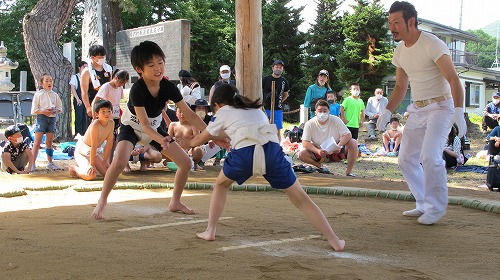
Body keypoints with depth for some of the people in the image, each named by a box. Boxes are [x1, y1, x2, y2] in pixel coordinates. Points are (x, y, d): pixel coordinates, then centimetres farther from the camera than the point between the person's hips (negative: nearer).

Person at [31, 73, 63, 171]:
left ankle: (50, 162, 18)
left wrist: (54, 110, -7)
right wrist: (44, 111, -18)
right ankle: (32, 163, -5)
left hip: (52, 118, 4)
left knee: (49, 142, 11)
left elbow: (60, 108, 14)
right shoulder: (38, 94, -2)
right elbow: (34, 110, -4)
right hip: (41, 118, -4)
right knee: (37, 142, -6)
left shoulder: (55, 95, 9)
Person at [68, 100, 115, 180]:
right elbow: (94, 146, -27)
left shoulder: (111, 123, -10)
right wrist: (91, 164, -23)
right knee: (90, 175, -26)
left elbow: (109, 143, -3)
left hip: (92, 152, 8)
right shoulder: (95, 125, -29)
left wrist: (104, 161, -2)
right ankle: (74, 168, 6)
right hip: (81, 151, -8)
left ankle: (83, 166, 23)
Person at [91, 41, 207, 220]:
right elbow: (144, 124, -35)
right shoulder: (137, 89, -32)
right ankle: (102, 202, -10)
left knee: (185, 163, -2)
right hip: (132, 127, -5)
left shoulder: (168, 87, -19)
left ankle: (175, 202, 19)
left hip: (155, 129, 5)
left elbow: (189, 115, -15)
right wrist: (161, 140, -53)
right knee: (119, 162, -32)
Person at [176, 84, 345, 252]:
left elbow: (201, 139, 38)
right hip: (271, 149, 3)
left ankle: (210, 231, 25)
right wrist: (214, 136, 69)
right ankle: (334, 240, 6)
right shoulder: (255, 109, 37)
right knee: (300, 198, 10)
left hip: (244, 151, -2)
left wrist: (188, 143, 58)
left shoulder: (223, 113, 25)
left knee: (221, 184, 28)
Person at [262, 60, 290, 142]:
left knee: (277, 131, 2)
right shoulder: (265, 79, 0)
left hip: (277, 109, 2)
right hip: (265, 109, -2)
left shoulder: (284, 81, 7)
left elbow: (285, 95, 21)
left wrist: (280, 102, 8)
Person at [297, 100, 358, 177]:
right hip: (319, 153, 0)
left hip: (335, 152, 0)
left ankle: (349, 171, -15)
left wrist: (339, 146, -33)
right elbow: (305, 143, -16)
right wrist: (317, 151, -34)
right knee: (301, 154, -25)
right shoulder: (309, 124, -12)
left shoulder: (336, 120, -11)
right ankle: (320, 166, 1)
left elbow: (348, 135, -14)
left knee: (353, 143, -24)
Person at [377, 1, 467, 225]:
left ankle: (436, 208, -4)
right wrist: (387, 112, 8)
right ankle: (423, 205, 19)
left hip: (440, 106, -8)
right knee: (406, 159, 5)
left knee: (430, 156, -21)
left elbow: (453, 79, -21)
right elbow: (400, 87, 19)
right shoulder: (400, 50, 8)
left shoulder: (432, 44, -15)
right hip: (417, 110, 8)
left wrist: (459, 112, -31)